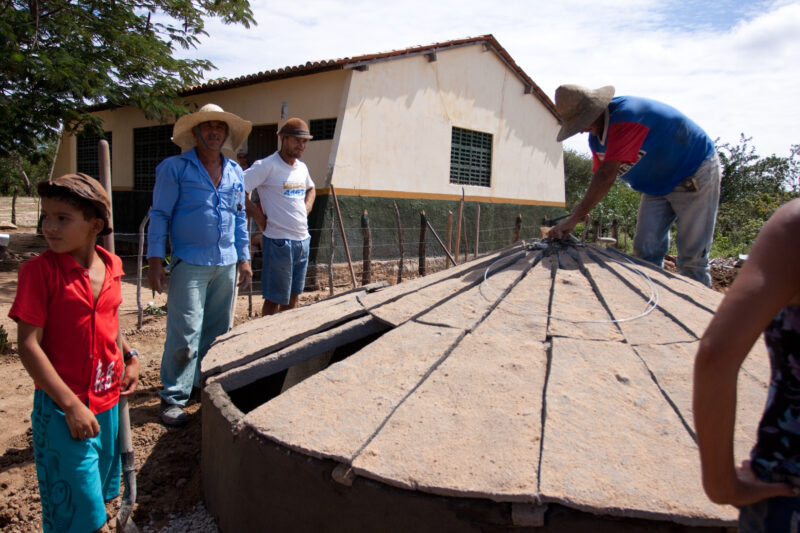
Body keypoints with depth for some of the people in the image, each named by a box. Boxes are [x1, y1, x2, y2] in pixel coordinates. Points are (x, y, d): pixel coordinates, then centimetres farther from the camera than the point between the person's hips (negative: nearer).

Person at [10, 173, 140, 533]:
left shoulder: (112, 266, -1)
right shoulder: (39, 270, -16)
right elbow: (29, 346, -17)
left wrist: (129, 358, 3)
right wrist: (70, 405, -18)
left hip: (107, 401, 5)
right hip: (62, 409, -5)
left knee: (100, 493, 23)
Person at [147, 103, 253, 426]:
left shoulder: (235, 172, 14)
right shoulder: (174, 168, -1)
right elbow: (159, 215, -2)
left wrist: (244, 258, 14)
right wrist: (155, 260, -9)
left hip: (226, 264, 5)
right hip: (189, 263, -5)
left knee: (218, 330, 12)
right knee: (185, 333, -6)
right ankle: (174, 397, 6)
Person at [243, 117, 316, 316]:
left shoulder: (302, 167, 11)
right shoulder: (267, 166, -12)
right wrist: (258, 217, -15)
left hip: (303, 240, 7)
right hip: (278, 241, -7)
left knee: (293, 296, 16)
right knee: (273, 299, 1)